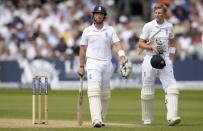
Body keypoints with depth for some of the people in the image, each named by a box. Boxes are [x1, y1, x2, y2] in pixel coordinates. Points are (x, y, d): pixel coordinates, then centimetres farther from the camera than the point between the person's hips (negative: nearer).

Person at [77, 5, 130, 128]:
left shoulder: (110, 30, 8)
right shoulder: (87, 31, 6)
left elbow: (117, 43, -4)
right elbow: (83, 49, 10)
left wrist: (121, 55, -23)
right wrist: (81, 66, 6)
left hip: (107, 63, 3)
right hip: (93, 63, -3)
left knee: (105, 93, 7)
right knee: (94, 90, -18)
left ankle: (102, 119, 19)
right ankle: (96, 120, -28)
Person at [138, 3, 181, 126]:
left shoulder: (169, 26, 6)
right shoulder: (148, 26, -2)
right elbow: (141, 43, -1)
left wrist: (171, 59, 9)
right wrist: (152, 47, -18)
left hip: (165, 60, 2)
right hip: (150, 59, -2)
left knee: (171, 87, -14)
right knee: (147, 89, 3)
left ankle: (172, 117, -23)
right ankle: (147, 119, 17)